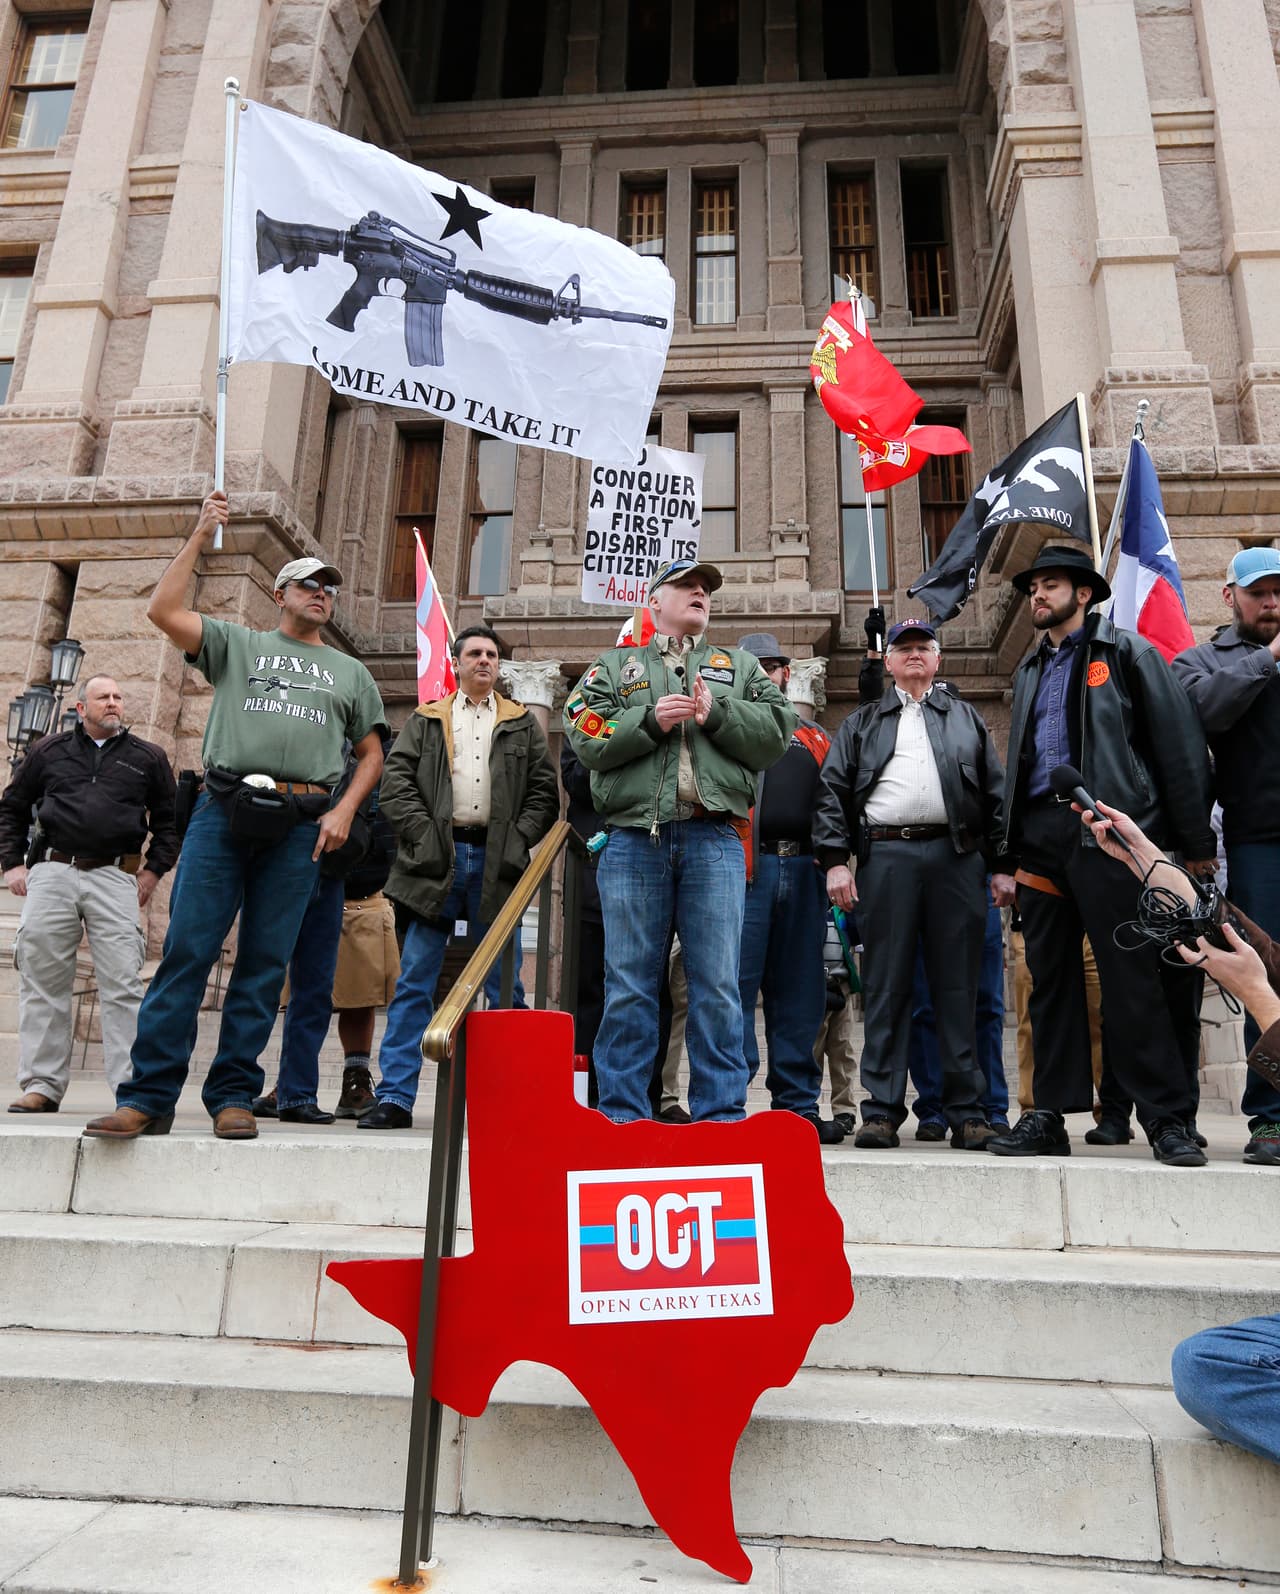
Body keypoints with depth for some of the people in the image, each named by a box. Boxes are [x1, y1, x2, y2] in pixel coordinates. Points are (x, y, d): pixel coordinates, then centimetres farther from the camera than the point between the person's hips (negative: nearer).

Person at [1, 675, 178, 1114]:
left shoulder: (147, 758, 13)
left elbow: (169, 819, 15)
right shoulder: (49, 751, 15)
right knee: (42, 981, 2)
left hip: (114, 877, -1)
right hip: (51, 873, 2)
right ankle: (42, 1086, 10)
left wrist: (154, 870, 5)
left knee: (121, 984, -7)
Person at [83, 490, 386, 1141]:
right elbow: (163, 611, 5)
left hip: (300, 824, 1)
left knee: (264, 963, 1)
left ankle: (232, 1095, 8)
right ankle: (149, 1096, -2)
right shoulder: (237, 645, 19)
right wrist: (201, 536, 9)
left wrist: (344, 809, 2)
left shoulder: (350, 672, 22)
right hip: (224, 809, -1)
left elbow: (372, 753, 18)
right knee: (187, 950, -7)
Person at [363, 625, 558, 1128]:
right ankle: (395, 1096, 5)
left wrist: (518, 840, -5)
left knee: (503, 984, 4)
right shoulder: (425, 720, 15)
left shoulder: (523, 724, 15)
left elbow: (544, 792, 8)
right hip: (437, 858, 0)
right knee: (414, 981, 0)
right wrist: (423, 833, -8)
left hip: (496, 861, 0)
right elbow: (395, 781, 4)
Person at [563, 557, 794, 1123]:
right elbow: (587, 739, 3)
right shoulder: (614, 666, 19)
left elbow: (776, 733, 7)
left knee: (718, 986, 0)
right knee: (629, 986, 2)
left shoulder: (740, 667, 22)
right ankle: (621, 1117, 11)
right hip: (634, 838, 0)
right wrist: (650, 720, -9)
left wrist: (718, 713, -7)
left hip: (714, 839, 1)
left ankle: (721, 1115, 8)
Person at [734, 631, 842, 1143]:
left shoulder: (816, 738, 24)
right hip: (745, 867, -4)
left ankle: (799, 1105, 12)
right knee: (736, 985, -6)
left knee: (800, 991, 6)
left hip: (804, 870, 4)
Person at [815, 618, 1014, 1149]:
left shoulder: (967, 719, 21)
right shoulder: (862, 723, 18)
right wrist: (835, 860, -4)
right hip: (886, 857, -1)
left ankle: (966, 1111, 9)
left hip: (957, 857, 1)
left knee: (958, 987, 2)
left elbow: (995, 793, 14)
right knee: (885, 987, -1)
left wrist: (1003, 864, 4)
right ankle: (882, 1110, 4)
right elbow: (832, 791, 8)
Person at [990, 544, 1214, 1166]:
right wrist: (1011, 853, 16)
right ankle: (1049, 1116, 13)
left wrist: (1196, 844, -6)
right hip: (1041, 836, 6)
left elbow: (1179, 747, -1)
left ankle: (1168, 1118, 6)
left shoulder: (1127, 653, 5)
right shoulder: (1030, 671, 22)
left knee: (1131, 979, -5)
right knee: (1050, 979, 7)